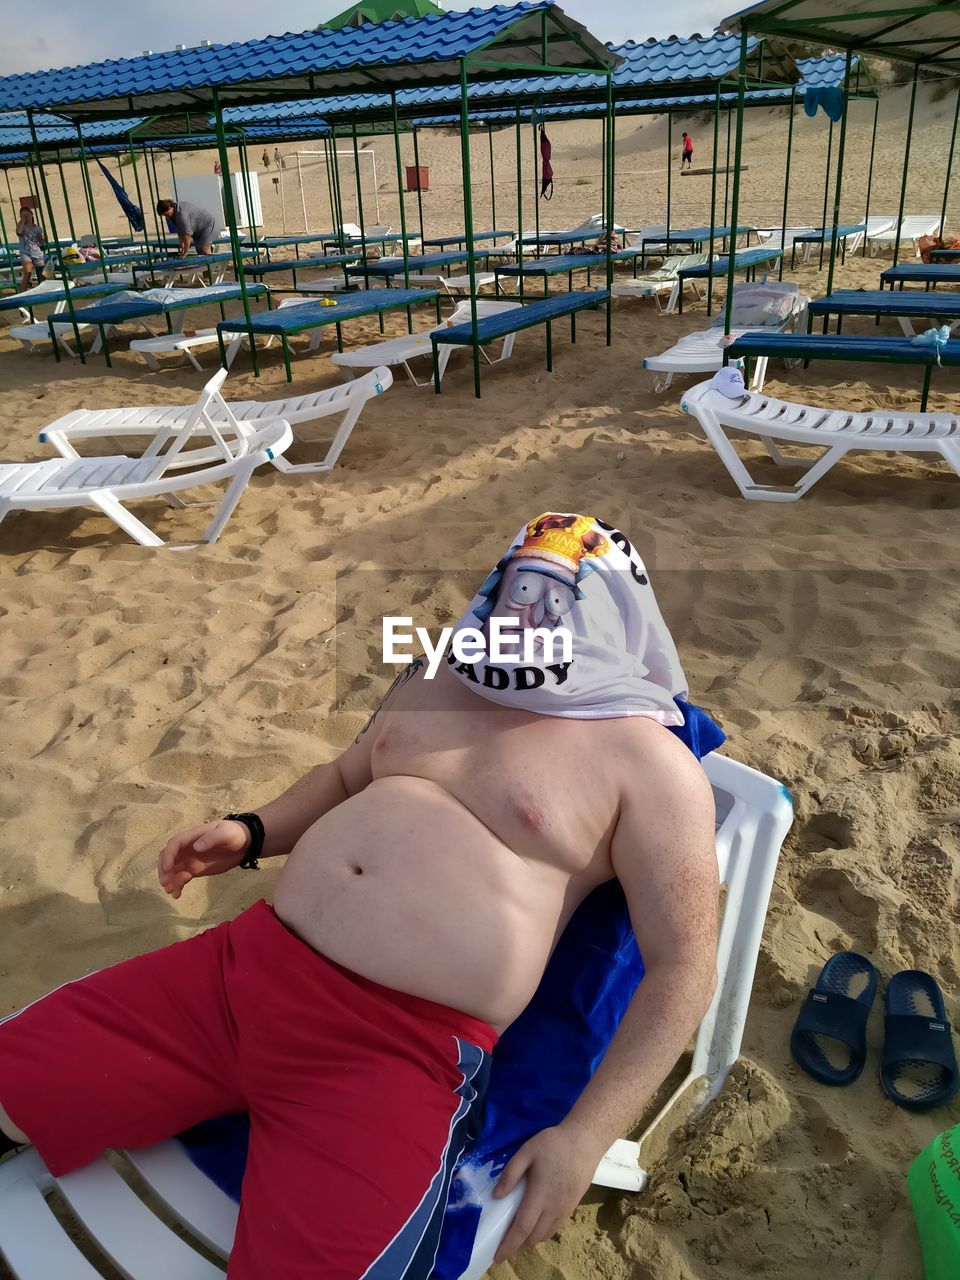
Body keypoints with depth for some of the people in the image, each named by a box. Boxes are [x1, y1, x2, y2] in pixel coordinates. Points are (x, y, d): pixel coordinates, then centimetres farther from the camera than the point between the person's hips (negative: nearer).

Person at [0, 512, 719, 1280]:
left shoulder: (648, 758, -2)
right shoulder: (439, 677, 16)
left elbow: (683, 965, -3)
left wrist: (584, 1139, -10)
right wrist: (251, 832, 12)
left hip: (406, 1048, -5)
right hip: (253, 962, 6)